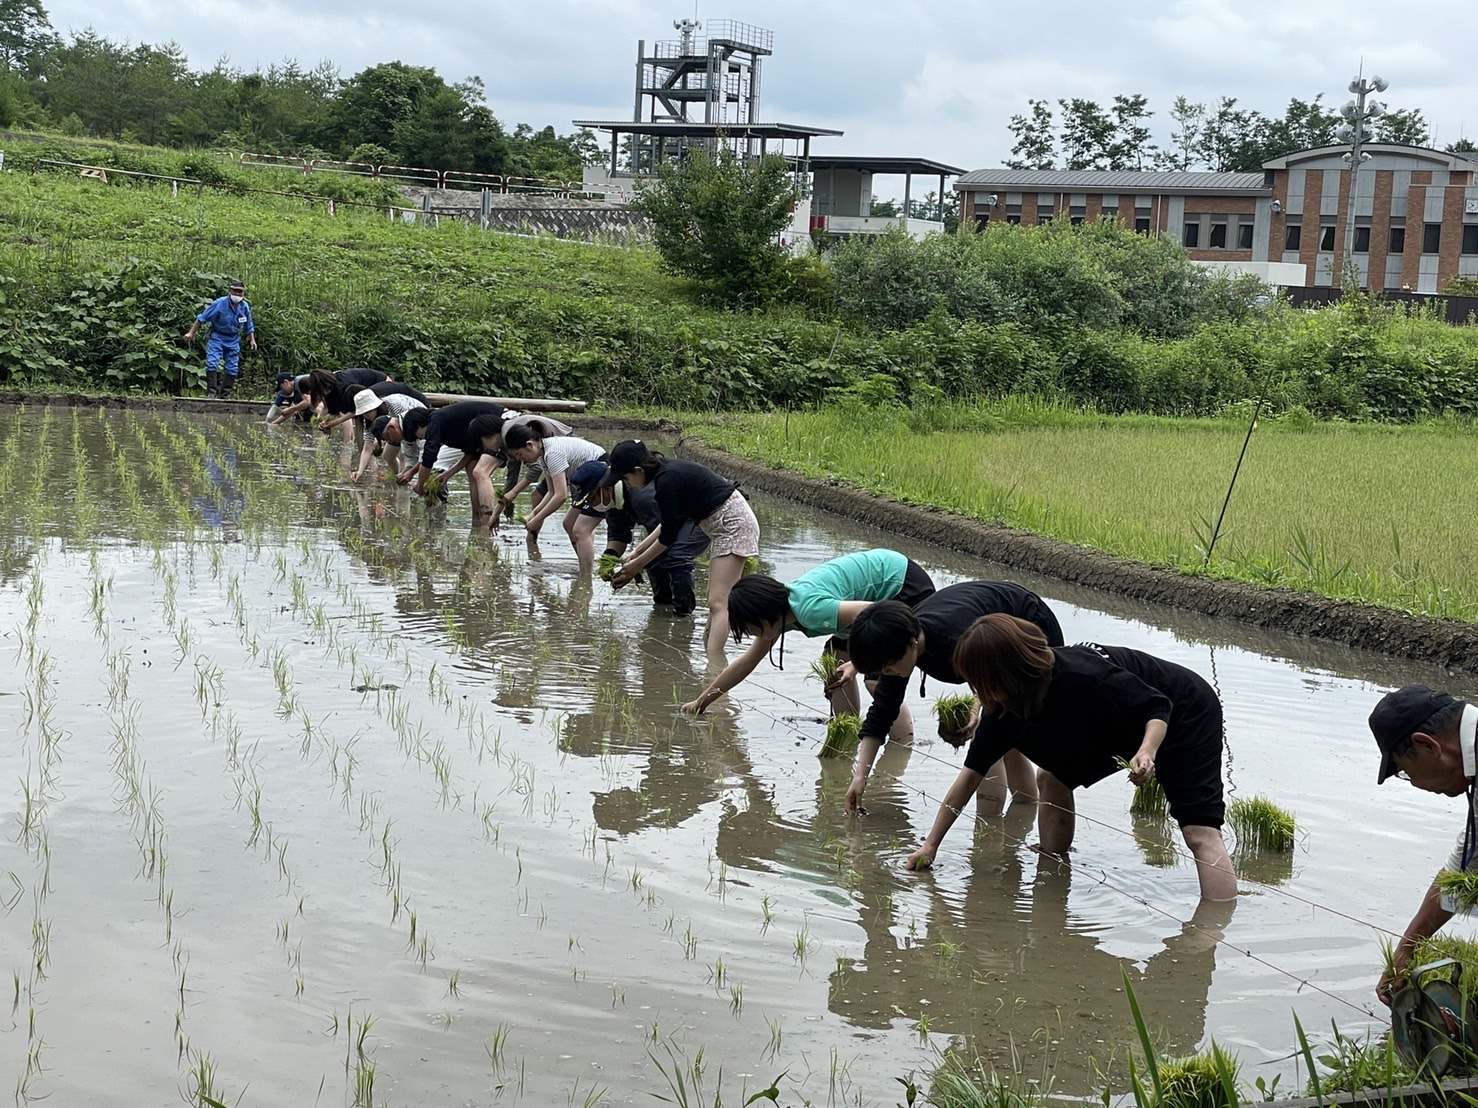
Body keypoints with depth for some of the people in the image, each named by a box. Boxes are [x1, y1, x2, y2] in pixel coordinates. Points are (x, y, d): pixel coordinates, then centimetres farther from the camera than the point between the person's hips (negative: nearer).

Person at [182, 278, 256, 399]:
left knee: (232, 368, 2)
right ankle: (211, 391, -10)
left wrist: (252, 340, 9)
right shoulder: (219, 304, -17)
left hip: (233, 340, 4)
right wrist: (191, 333, -12)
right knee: (212, 364, -16)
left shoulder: (245, 307, -4)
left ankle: (225, 395, 11)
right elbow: (202, 318, -11)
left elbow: (249, 327, 14)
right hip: (217, 337, -4)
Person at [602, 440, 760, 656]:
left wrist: (638, 564, -1)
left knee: (718, 603, -18)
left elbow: (668, 535, -13)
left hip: (732, 523, -11)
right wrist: (637, 552, 18)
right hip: (728, 524, 11)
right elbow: (670, 525, 18)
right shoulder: (667, 471, 7)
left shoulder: (667, 480, -20)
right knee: (715, 601, 16)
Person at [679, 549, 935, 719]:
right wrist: (701, 701, 17)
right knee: (837, 656, 12)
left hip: (910, 588, -10)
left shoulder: (811, 609, -29)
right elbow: (746, 662, 13)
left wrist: (857, 663, -28)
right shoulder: (779, 610, 1)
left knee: (879, 679, -18)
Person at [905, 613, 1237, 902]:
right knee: (1055, 778, 9)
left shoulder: (1083, 676, -37)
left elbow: (1159, 707, -25)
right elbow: (971, 773, -7)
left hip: (1185, 713, -8)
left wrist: (1147, 752, -45)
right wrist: (931, 843, -6)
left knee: (1200, 831, -19)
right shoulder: (1002, 708, -14)